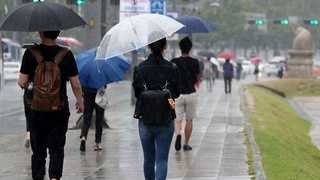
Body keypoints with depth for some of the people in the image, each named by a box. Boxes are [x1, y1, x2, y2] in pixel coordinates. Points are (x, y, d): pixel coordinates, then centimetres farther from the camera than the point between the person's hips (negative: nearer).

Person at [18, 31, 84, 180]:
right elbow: (75, 85, -3)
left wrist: (23, 83, 17)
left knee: (38, 149, 12)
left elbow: (22, 83, -6)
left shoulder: (31, 54, -6)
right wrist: (80, 102, 14)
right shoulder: (66, 55, -5)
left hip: (37, 110, 0)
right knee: (57, 148, 8)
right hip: (60, 110, 0)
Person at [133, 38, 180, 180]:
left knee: (149, 159, 16)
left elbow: (137, 93, -1)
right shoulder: (171, 68, -7)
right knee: (162, 159, -1)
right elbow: (176, 93, -1)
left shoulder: (140, 68, -4)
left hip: (145, 120, 1)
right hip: (166, 120, -1)